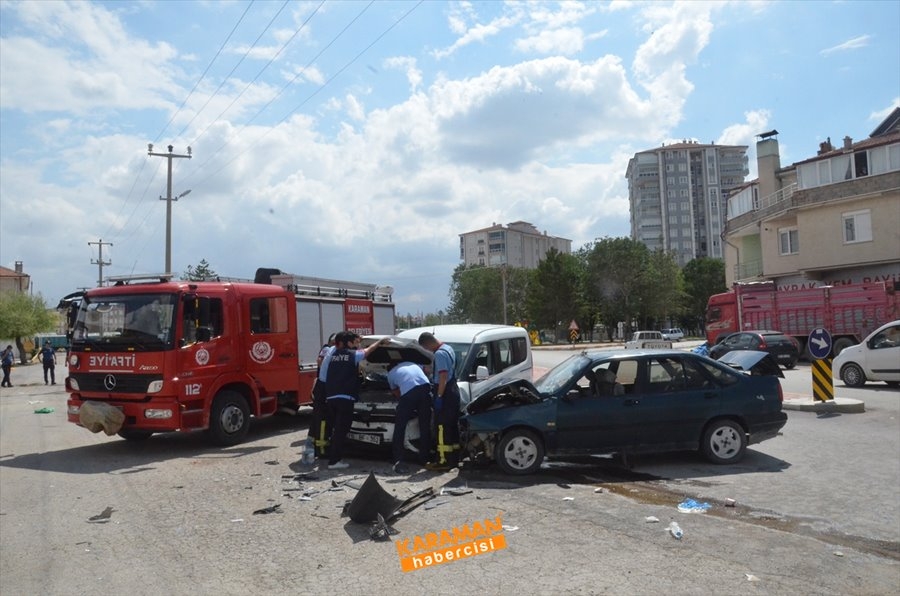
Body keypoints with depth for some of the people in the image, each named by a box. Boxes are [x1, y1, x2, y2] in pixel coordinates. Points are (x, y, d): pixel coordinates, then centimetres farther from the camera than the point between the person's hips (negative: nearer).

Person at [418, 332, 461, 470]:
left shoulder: (440, 354, -18)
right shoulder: (448, 348, 13)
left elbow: (443, 377, -23)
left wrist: (439, 396, -22)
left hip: (445, 393, -10)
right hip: (453, 390, 10)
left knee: (442, 427, -5)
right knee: (452, 426, 14)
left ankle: (444, 461, -2)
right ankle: (454, 457, 21)